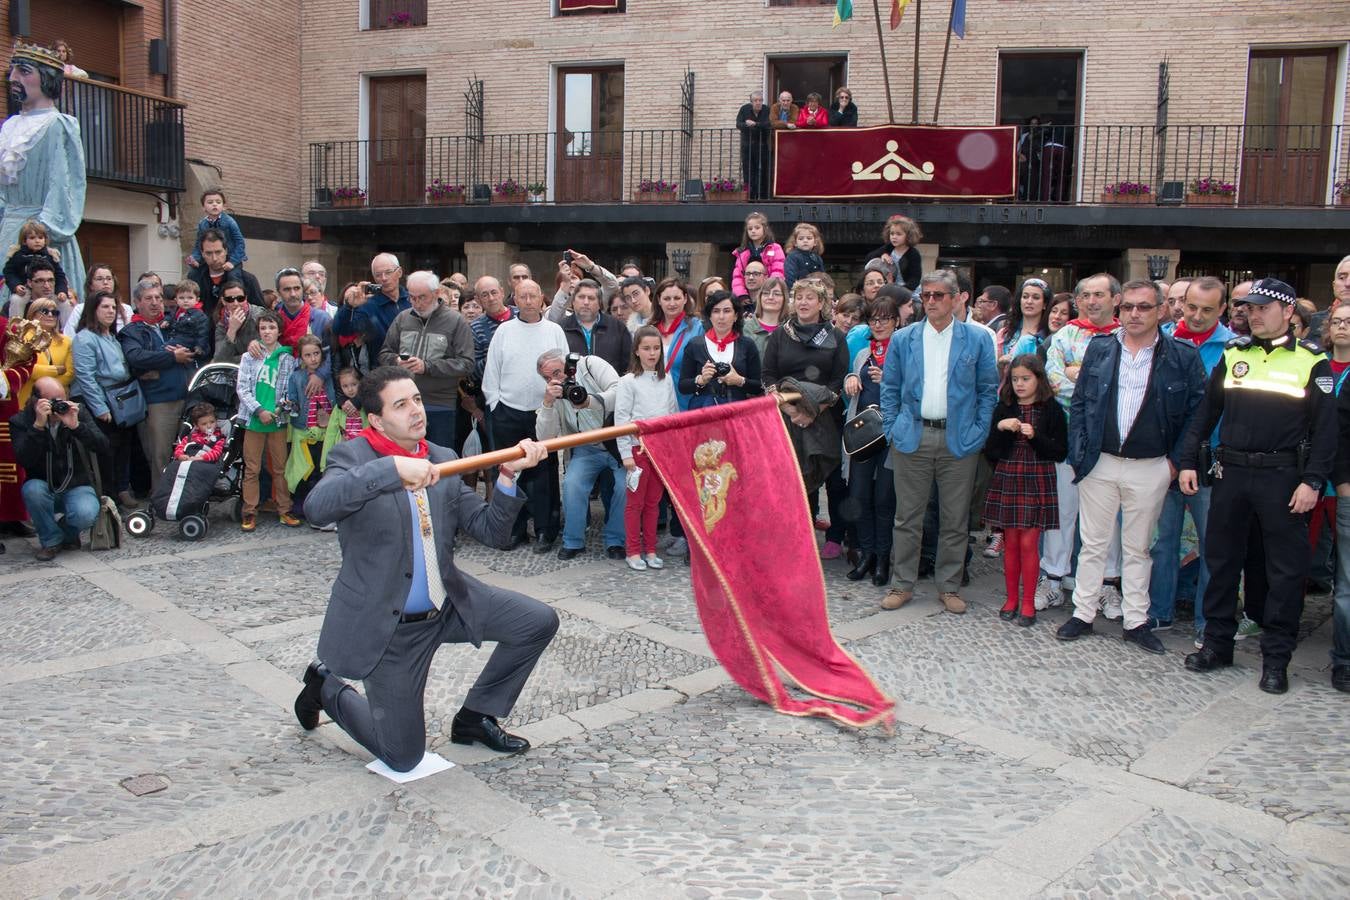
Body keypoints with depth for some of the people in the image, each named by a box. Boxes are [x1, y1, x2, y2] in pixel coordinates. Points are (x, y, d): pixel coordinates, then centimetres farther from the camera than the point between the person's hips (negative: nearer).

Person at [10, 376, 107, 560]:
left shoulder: (78, 412, -2)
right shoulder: (20, 421, -6)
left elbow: (103, 447, -12)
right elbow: (24, 461, -21)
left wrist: (76, 426, -26)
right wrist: (38, 425, -31)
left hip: (77, 486, 0)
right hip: (44, 488, 0)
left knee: (86, 514, -31)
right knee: (32, 489, -34)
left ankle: (68, 533, 9)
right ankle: (51, 540, -9)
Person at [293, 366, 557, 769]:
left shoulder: (443, 460, 2)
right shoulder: (351, 457, -13)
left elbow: (490, 531, -2)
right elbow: (319, 506, -35)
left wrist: (508, 476, -17)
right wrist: (393, 469, -43)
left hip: (450, 605, 5)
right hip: (386, 626, -5)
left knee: (540, 621, -4)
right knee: (403, 756, 2)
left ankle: (475, 717, 15)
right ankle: (327, 687, 29)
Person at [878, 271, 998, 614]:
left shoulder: (977, 340, 3)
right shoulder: (903, 339, 7)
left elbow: (988, 390, 6)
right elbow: (889, 388, 11)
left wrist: (978, 432, -1)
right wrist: (891, 428, 2)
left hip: (959, 440, 0)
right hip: (911, 438, 1)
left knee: (955, 519, 7)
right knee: (907, 517, 5)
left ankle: (949, 587, 19)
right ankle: (902, 584, 16)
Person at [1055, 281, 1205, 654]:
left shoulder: (1182, 356, -1)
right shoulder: (1099, 348, 4)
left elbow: (1198, 411, 0)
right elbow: (1079, 402, 5)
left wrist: (1176, 460, -4)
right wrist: (1078, 454, -1)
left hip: (1151, 468, -1)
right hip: (1100, 463, 1)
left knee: (1138, 548, 11)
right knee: (1093, 543, 9)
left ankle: (1136, 620, 21)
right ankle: (1083, 613, 20)